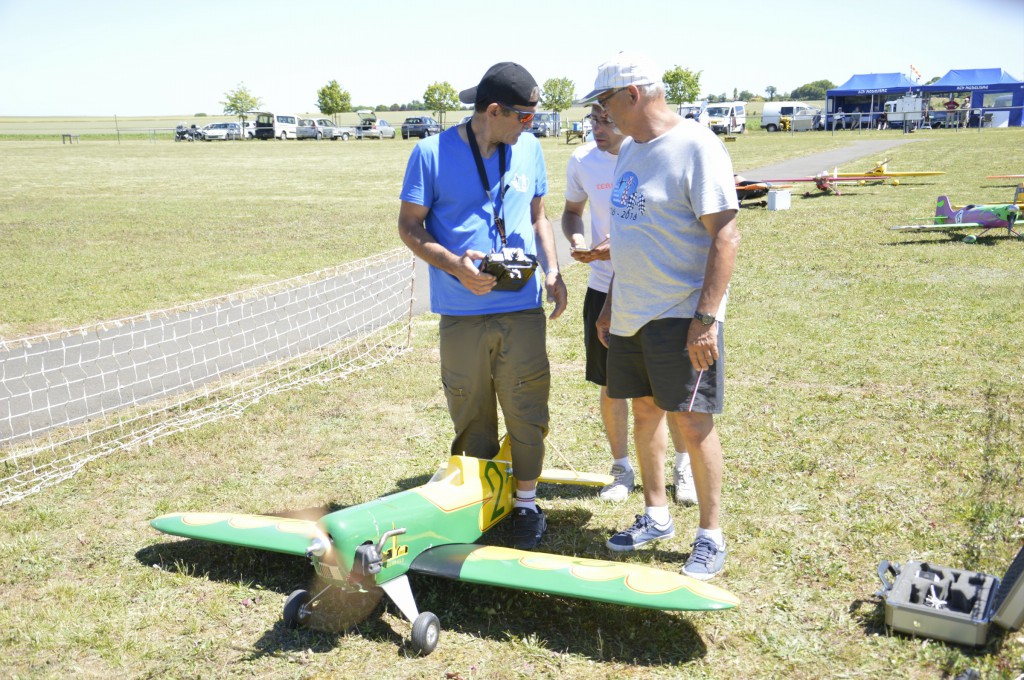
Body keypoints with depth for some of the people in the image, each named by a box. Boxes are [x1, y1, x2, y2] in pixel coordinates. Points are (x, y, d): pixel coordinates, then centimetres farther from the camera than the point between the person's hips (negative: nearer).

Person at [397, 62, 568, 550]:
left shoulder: (528, 148, 8)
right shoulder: (433, 153, -5)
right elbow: (409, 226, -2)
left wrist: (552, 270, 3)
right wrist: (455, 265, -18)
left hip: (523, 309, 3)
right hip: (462, 313, -2)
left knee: (527, 411, 6)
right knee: (471, 417, 9)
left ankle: (526, 503, 24)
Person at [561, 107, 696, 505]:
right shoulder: (582, 161, -2)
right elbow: (572, 211, 13)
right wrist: (575, 239, -9)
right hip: (605, 287, 3)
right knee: (610, 386, 8)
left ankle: (684, 467, 27)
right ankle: (622, 468, 27)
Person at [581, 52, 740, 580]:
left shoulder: (697, 146, -14)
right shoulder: (629, 150, 13)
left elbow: (726, 236, -18)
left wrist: (706, 318, -23)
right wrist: (611, 302, 19)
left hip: (682, 317, -8)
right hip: (631, 316, 8)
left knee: (692, 423, -2)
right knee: (644, 414, 14)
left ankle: (710, 536, 14)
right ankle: (655, 517, 30)